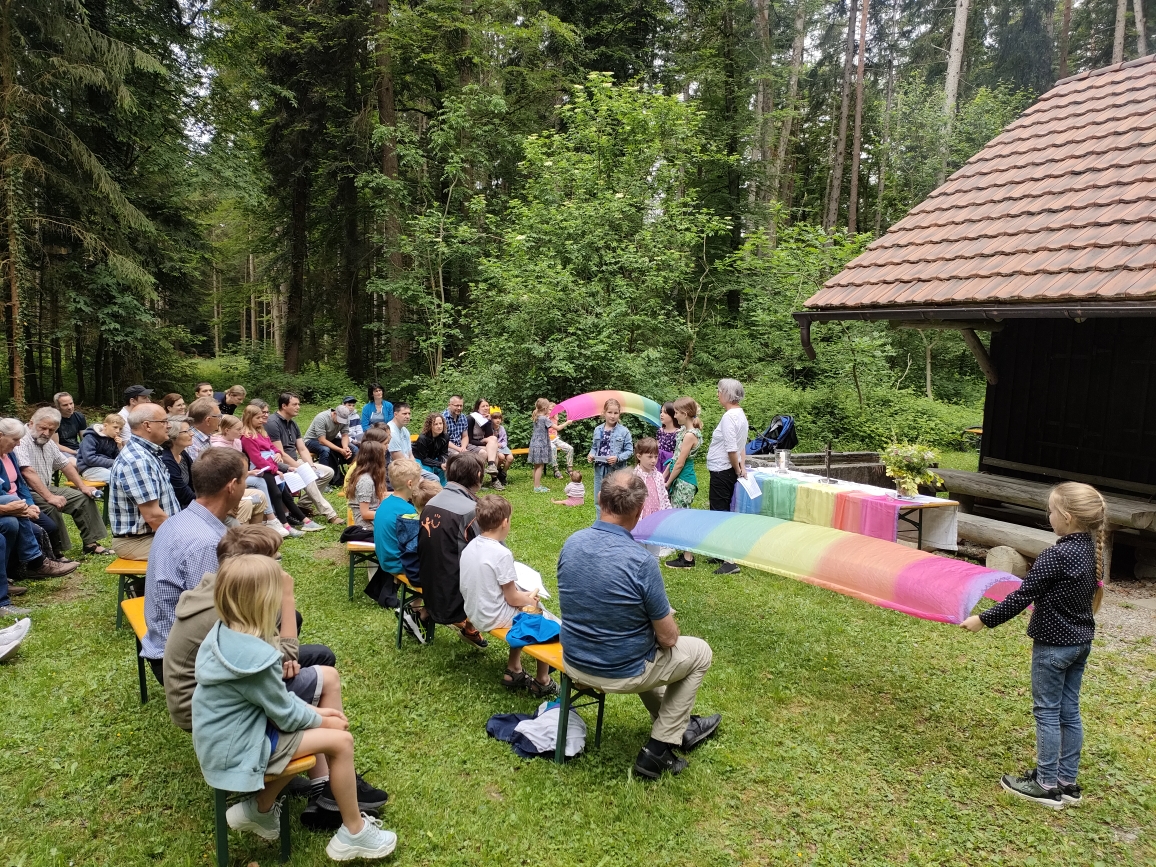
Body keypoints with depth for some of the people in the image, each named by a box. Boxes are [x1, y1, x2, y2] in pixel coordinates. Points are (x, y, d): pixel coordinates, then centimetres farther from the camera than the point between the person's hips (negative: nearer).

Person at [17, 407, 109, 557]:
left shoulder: (48, 442, 10)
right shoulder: (22, 440, -19)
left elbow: (65, 464, 19)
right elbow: (28, 472, -29)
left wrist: (83, 487, 10)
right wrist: (50, 497, -33)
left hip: (47, 489, 9)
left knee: (84, 497, 4)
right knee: (50, 508, -34)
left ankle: (90, 543, 5)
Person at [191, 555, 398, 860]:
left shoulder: (225, 633, -3)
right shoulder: (256, 658, -30)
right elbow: (286, 715, -16)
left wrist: (312, 710, 7)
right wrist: (322, 720, 3)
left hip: (226, 734, 9)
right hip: (236, 749, -9)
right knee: (340, 740, -6)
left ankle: (259, 809, 25)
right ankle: (353, 833, 11)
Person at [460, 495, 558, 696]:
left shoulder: (470, 546, -1)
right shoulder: (502, 554, -24)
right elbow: (512, 599, -17)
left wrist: (523, 595, 9)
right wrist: (531, 599, 3)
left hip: (475, 613, 8)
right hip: (494, 618, -8)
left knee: (524, 604, 28)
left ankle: (513, 670, 28)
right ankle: (542, 682, 20)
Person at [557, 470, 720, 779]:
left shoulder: (571, 544, -10)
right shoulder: (642, 562, -28)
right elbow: (668, 638, -18)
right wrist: (668, 630, 7)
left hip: (574, 663, 6)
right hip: (621, 673, -6)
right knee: (699, 652, 18)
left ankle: (675, 723, 45)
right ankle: (657, 750, 17)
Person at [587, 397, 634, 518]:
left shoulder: (623, 431, -6)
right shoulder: (598, 430, 5)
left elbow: (629, 450, -5)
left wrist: (618, 458, -19)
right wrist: (591, 454, -6)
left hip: (616, 471, -4)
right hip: (600, 469, 4)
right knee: (598, 501, 11)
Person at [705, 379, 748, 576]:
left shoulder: (729, 416, -20)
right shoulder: (741, 414, 12)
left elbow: (731, 448, -23)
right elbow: (741, 446, 14)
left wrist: (737, 470, -10)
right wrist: (742, 467, 6)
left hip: (722, 471, -10)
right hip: (728, 471, 10)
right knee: (722, 512, 19)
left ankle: (730, 561, -6)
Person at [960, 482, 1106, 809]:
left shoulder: (1055, 556, -24)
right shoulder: (1092, 550, 1)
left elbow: (1022, 596, -22)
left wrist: (984, 620, -14)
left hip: (1053, 644, -8)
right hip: (1081, 641, 8)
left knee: (1047, 712, 3)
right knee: (1069, 711, 15)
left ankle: (1046, 785, 12)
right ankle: (1067, 782, 24)